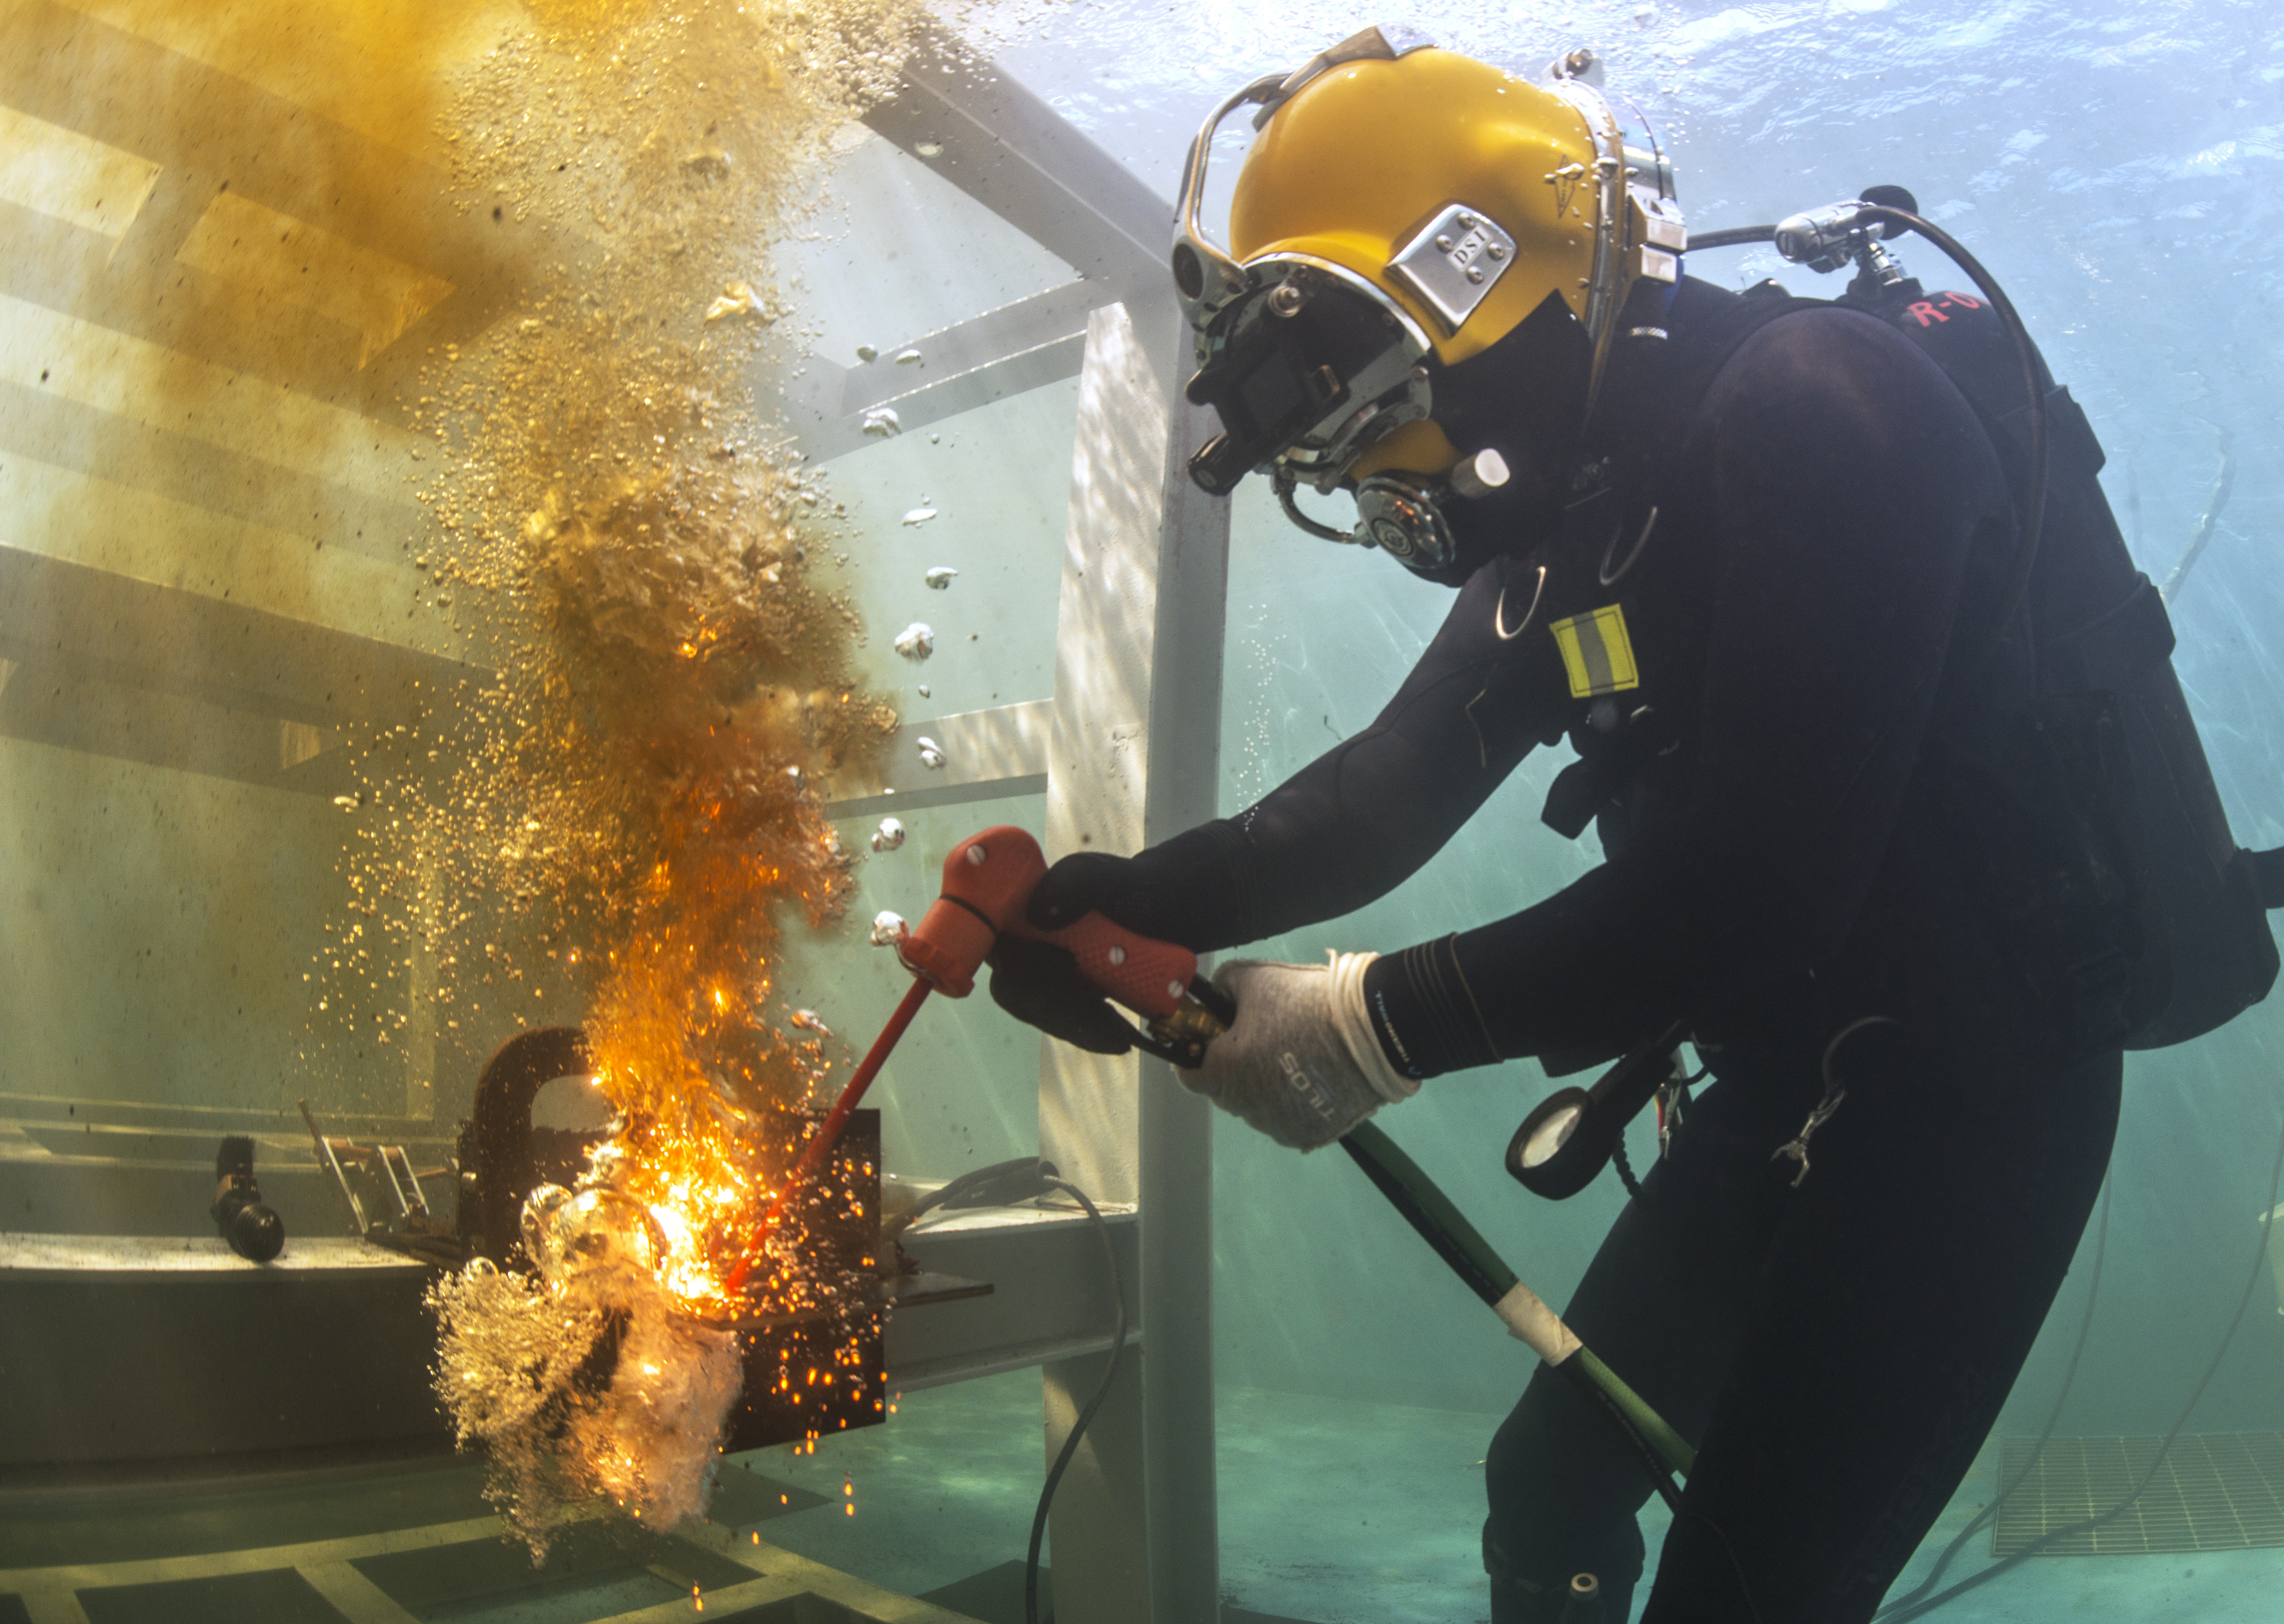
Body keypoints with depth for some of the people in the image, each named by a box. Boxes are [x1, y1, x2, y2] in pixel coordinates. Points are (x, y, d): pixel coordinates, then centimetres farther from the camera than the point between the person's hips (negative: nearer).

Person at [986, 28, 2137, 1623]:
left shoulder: (1811, 411, -22)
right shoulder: (1574, 506, 7)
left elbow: (1755, 882, -28)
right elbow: (1399, 780, 3)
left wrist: (1382, 1025, -24)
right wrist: (1151, 900, -12)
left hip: (1970, 1068, -8)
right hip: (1789, 1079, 9)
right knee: (1553, 1489, 18)